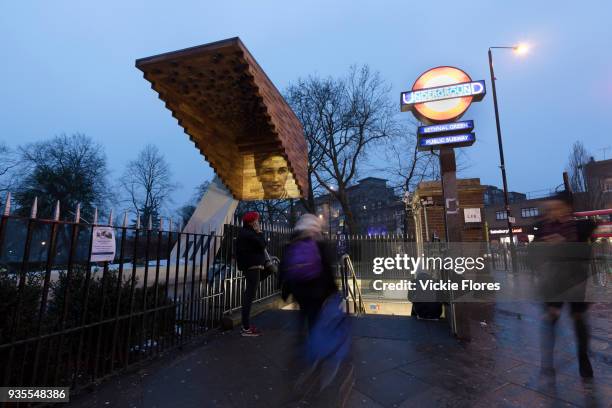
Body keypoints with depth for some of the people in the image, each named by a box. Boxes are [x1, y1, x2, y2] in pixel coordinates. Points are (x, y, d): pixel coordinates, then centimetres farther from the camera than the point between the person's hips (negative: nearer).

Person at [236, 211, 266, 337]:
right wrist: (260, 233, -6)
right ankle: (246, 328, -3)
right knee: (250, 296, -8)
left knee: (248, 295, 14)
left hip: (250, 267, 11)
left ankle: (246, 325, 23)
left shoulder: (246, 233, 17)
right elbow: (262, 245, -17)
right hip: (252, 267, -11)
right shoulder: (248, 234, -15)